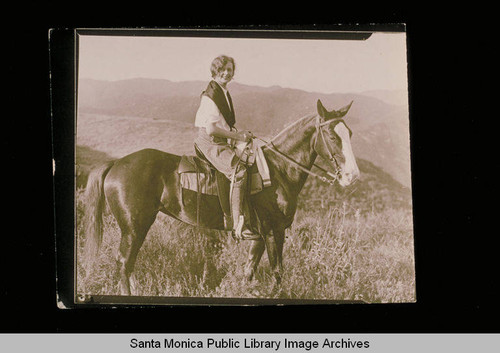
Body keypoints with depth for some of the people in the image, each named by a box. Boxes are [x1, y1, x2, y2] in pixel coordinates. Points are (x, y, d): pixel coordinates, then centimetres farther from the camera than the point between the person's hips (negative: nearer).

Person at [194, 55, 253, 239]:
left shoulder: (224, 93, 17)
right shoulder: (210, 95, -13)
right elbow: (211, 128, -19)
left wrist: (239, 134, 12)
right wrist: (237, 136, -13)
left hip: (222, 141, 10)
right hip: (209, 141, -10)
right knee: (238, 170, -28)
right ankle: (238, 224, -31)